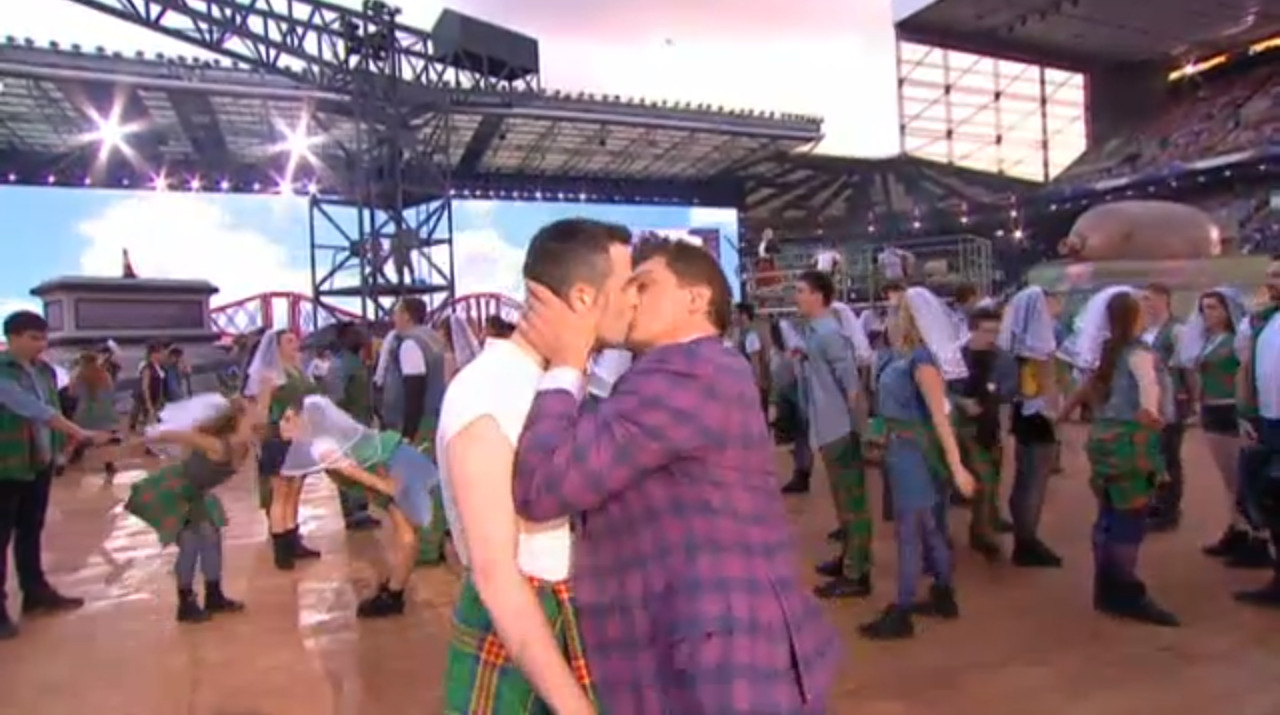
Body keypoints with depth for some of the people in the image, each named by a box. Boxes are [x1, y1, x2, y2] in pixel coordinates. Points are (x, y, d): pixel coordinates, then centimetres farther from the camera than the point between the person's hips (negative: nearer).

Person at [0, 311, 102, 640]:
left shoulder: (44, 370, 7)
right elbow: (29, 408, -26)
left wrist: (57, 448, 3)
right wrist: (77, 432, -32)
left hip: (40, 461, 7)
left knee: (31, 530, 17)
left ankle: (35, 592, 29)